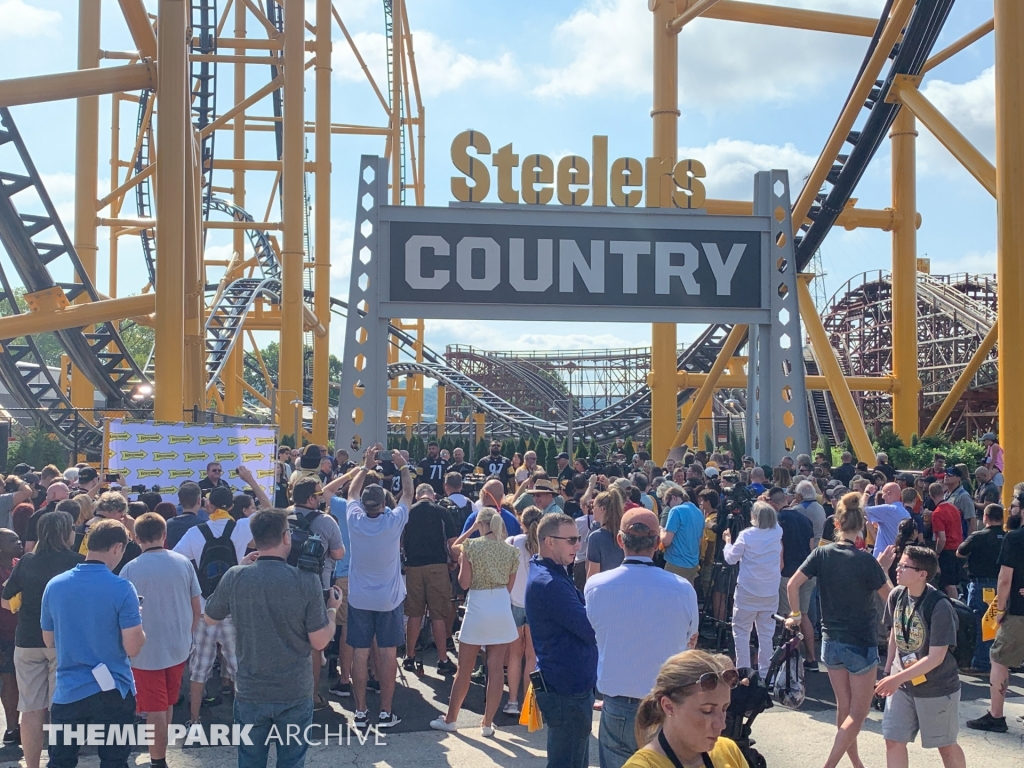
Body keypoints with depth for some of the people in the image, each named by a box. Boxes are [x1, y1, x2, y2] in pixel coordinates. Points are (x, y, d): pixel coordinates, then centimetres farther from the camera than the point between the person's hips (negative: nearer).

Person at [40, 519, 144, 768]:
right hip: (112, 692, -3)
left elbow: (49, 641, 11)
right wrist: (138, 625, 5)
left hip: (68, 692, 3)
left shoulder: (54, 585, -1)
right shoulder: (122, 589, -14)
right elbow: (133, 648, -13)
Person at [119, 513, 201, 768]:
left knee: (155, 711, 6)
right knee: (168, 705, 21)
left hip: (146, 650, -4)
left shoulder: (130, 569, -13)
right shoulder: (183, 563, -4)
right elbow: (196, 609, 2)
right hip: (179, 648, 4)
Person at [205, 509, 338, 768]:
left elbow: (209, 619, 8)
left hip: (250, 692, 1)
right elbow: (320, 642, -11)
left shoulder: (235, 577, -11)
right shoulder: (307, 580, -15)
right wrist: (332, 609, 7)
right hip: (296, 692, -1)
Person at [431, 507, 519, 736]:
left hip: (477, 608, -2)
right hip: (502, 609, 3)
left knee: (464, 669, 10)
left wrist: (461, 563, 8)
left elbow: (464, 583, -7)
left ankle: (450, 719, 22)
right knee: (496, 669, 6)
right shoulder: (511, 551, 3)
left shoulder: (471, 546, -6)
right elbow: (509, 586, 8)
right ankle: (488, 723, 12)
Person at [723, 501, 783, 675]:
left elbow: (731, 558, -4)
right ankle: (764, 671, 9)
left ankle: (742, 670, 3)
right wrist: (767, 510, 18)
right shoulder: (777, 533, -1)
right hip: (771, 592, 3)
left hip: (747, 590, -3)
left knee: (742, 631, 5)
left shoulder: (746, 535, -11)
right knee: (766, 632, 7)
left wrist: (728, 541, 11)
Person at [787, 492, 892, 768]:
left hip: (831, 640, 5)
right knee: (858, 712, 3)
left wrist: (796, 614, 7)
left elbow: (793, 584, -7)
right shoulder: (865, 560, -17)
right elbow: (888, 596, -8)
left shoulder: (821, 553, -5)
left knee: (844, 708, 17)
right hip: (861, 642, -5)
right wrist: (884, 567, 2)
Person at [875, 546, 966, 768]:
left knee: (945, 746, 12)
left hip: (937, 689, -5)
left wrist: (898, 678, -25)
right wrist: (888, 672, 12)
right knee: (893, 741, 4)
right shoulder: (896, 595, -6)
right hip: (902, 685, 5)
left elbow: (936, 657, -23)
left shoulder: (940, 607, -24)